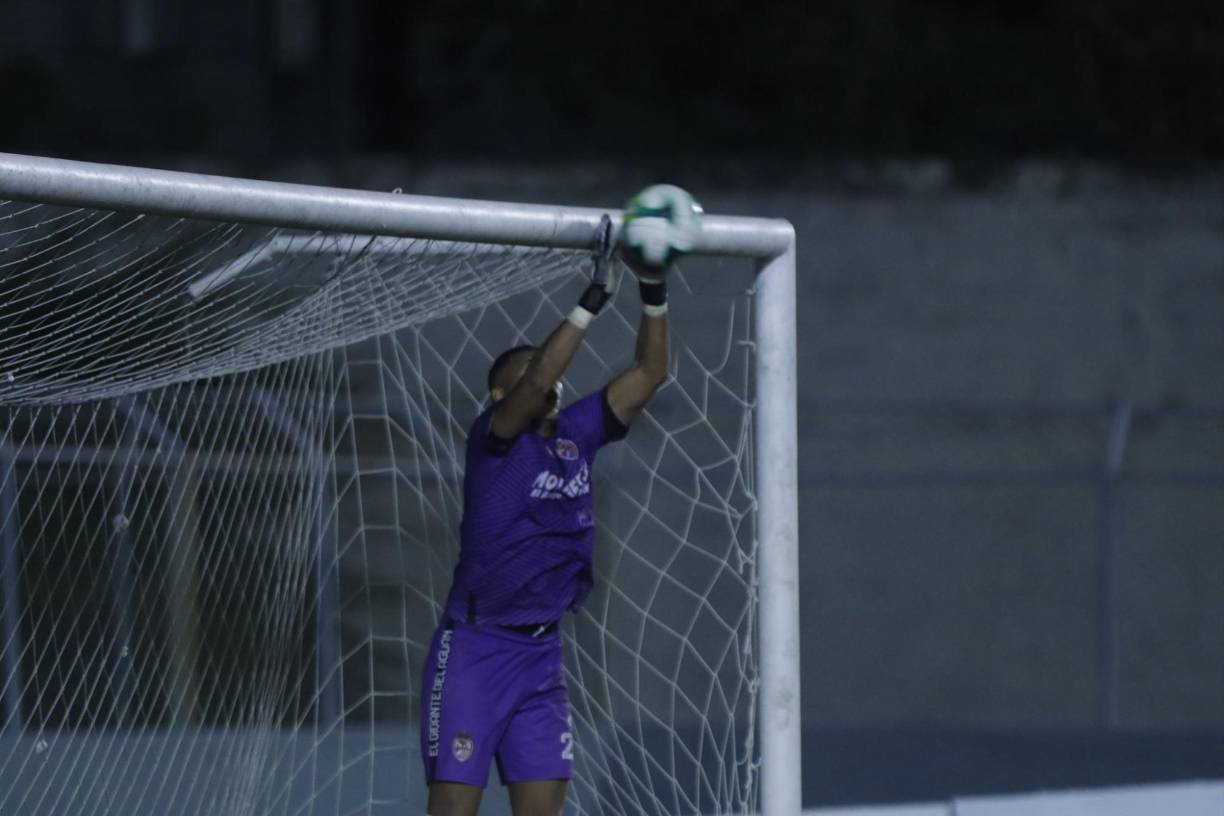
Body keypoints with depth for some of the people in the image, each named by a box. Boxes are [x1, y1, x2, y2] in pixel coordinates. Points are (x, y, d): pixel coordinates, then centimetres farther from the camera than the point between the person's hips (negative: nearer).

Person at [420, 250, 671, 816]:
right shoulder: (491, 439, -7)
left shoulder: (576, 436, 10)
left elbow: (648, 373, 10)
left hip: (542, 650, 6)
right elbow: (535, 382, -26)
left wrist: (654, 293, -3)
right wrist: (590, 303, -29)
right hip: (474, 647, -6)